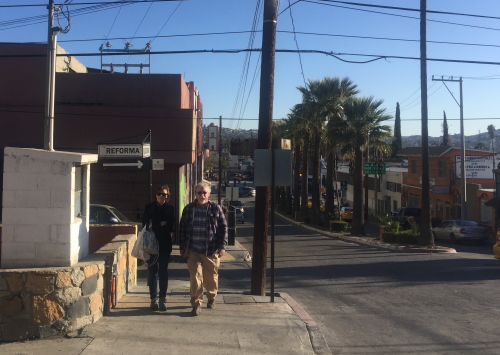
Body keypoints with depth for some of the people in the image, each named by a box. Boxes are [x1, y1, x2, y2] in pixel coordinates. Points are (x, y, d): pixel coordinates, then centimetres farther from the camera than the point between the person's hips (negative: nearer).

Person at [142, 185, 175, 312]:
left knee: (163, 272, 0)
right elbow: (145, 224, 3)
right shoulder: (149, 207, 6)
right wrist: (161, 225, -6)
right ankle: (154, 299, 10)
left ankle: (163, 299, 6)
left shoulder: (170, 209, 5)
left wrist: (155, 226, -8)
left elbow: (171, 227, 1)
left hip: (165, 244, 0)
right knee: (152, 271, 3)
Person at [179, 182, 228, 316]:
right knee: (195, 277, -6)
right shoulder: (189, 209, 5)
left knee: (211, 277, 12)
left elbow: (223, 228, 0)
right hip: (193, 251, 1)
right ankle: (196, 304, 2)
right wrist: (182, 247, 8)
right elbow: (182, 228, 11)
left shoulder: (216, 208, -1)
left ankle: (211, 298, 35)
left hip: (211, 251, -1)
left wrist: (222, 246, -5)